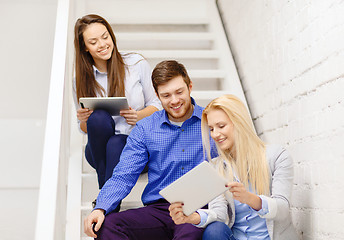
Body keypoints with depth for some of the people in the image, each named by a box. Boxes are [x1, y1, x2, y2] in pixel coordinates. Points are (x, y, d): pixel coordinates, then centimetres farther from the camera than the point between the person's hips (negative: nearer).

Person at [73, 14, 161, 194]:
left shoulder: (136, 63, -2)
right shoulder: (81, 80, 2)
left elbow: (156, 105, 5)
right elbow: (84, 128, 10)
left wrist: (138, 116, -16)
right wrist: (83, 120, -14)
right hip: (98, 150, 2)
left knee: (115, 145, -36)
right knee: (98, 117, -31)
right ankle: (104, 190, -23)